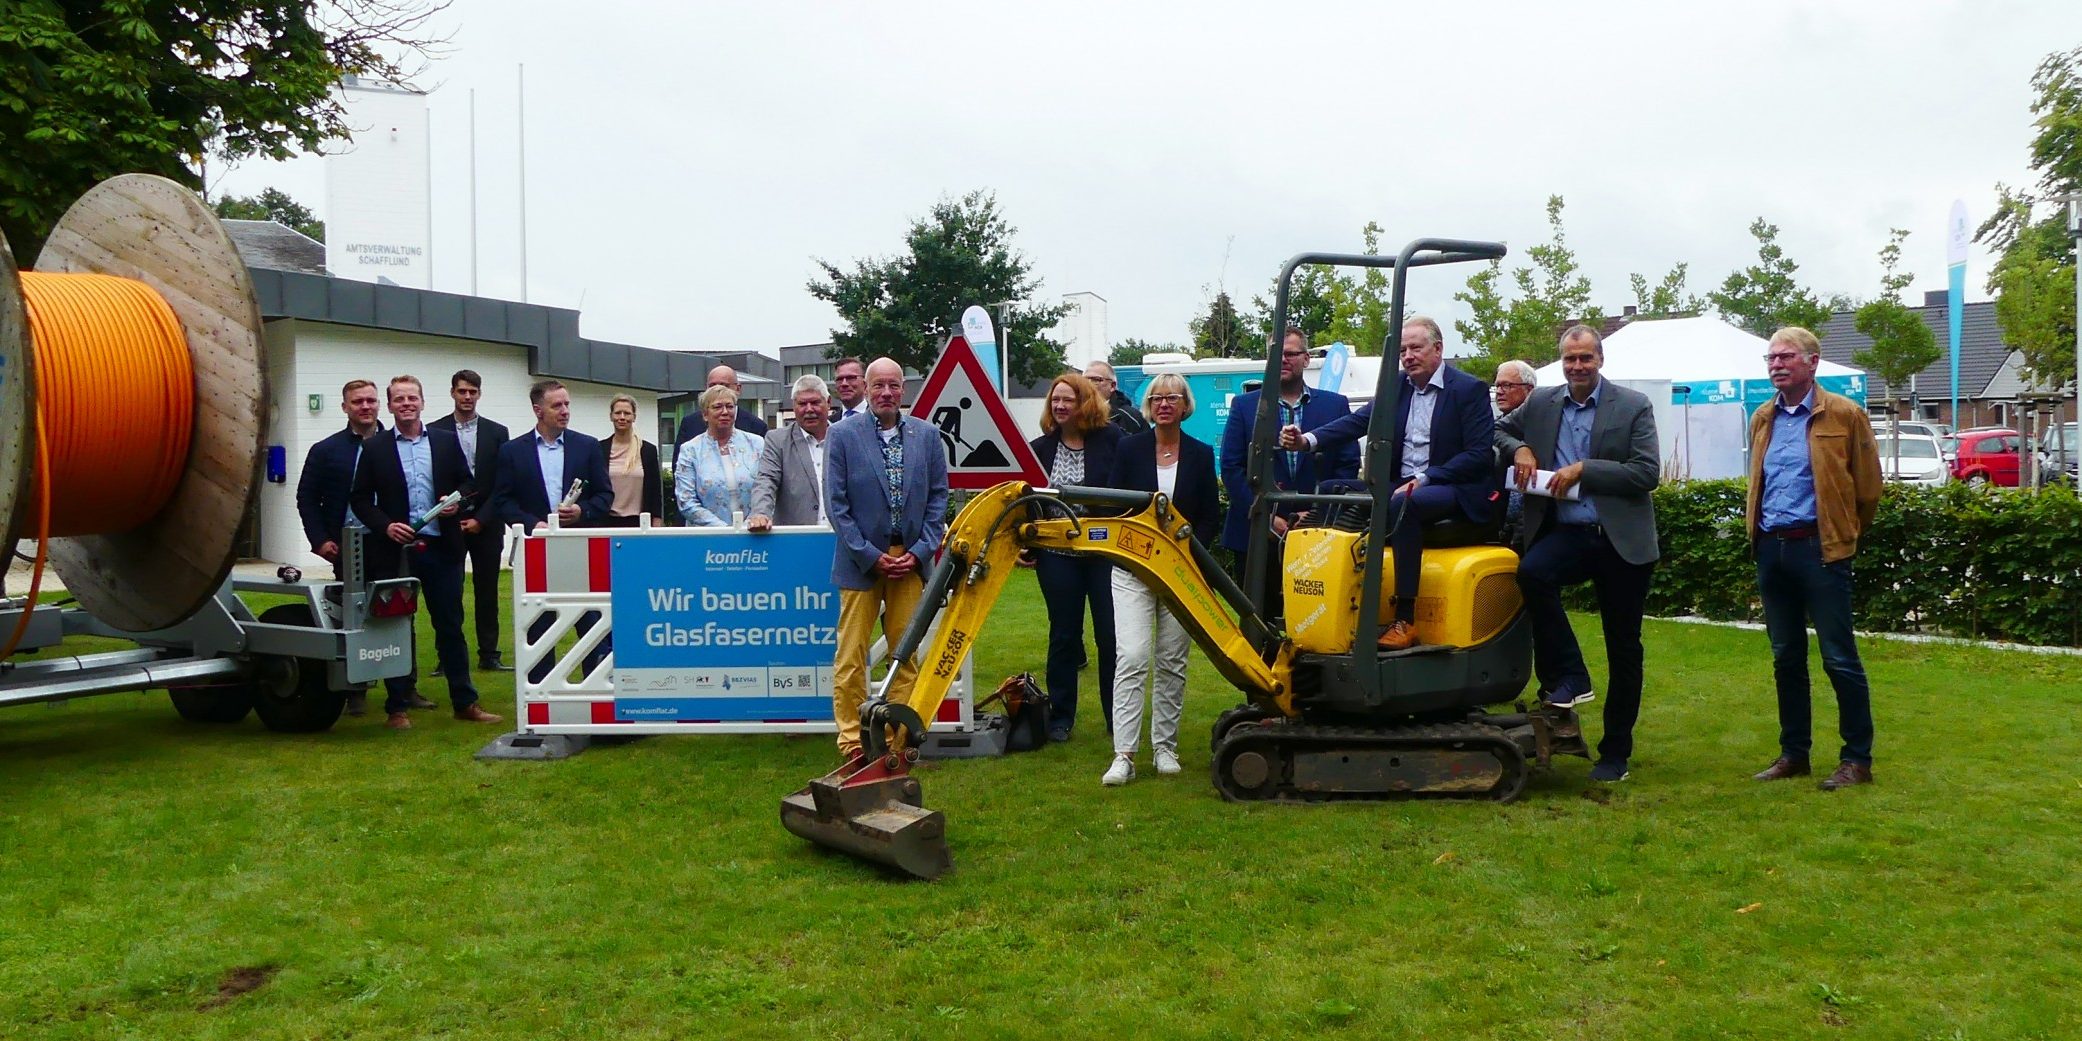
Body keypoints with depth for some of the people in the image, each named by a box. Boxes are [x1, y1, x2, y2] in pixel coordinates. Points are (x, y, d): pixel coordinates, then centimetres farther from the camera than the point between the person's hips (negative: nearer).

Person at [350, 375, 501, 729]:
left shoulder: (447, 441, 7)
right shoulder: (374, 447, 2)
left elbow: (467, 483, 12)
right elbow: (361, 499, 2)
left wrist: (457, 501, -8)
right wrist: (385, 526, -12)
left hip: (441, 549, 1)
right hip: (395, 551, -1)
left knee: (451, 625, 6)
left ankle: (465, 702, 13)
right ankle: (398, 706, 14)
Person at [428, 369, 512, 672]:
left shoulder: (497, 432, 5)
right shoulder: (435, 431, 3)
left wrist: (482, 519, -6)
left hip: (486, 524, 1)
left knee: (487, 591, 5)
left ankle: (488, 655, 11)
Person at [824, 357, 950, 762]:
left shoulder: (927, 435, 5)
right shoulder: (842, 435, -3)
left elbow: (938, 497, 7)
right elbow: (836, 503, -4)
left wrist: (920, 552, -4)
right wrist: (871, 556, -9)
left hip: (910, 559, 2)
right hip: (861, 561, -2)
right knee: (851, 655, 0)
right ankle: (851, 740, 9)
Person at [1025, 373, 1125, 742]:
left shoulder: (1111, 438, -3)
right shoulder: (1040, 448, 6)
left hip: (1106, 551, -2)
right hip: (1057, 555, 2)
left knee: (1110, 635, 3)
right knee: (1063, 635, 8)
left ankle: (1117, 718, 15)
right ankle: (1060, 717, 17)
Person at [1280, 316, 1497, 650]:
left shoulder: (1470, 389, -5)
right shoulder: (1396, 386, 11)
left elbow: (1479, 454, -12)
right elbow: (1358, 421, -1)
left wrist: (1423, 479, -20)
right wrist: (1308, 440, -19)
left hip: (1455, 491, -6)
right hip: (1401, 488, 6)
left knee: (1403, 506, -36)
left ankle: (1405, 620, -34)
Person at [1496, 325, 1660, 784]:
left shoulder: (1633, 406, -2)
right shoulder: (1541, 403, 8)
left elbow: (1648, 473, -9)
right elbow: (1498, 430, 21)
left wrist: (1584, 469, -17)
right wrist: (1518, 449, -1)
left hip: (1621, 539, -2)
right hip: (1566, 533, 2)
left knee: (1623, 649, 5)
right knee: (1532, 572, -33)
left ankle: (1615, 751, 19)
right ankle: (1568, 677, -15)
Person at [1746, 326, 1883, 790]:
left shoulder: (1844, 415, -4)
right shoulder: (1762, 420, 13)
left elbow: (1868, 488, 0)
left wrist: (1845, 535, 8)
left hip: (1820, 548, -6)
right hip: (1771, 548, 6)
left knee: (1839, 658, -3)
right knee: (1785, 657, 11)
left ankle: (1857, 759, 6)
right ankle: (1794, 753, 20)